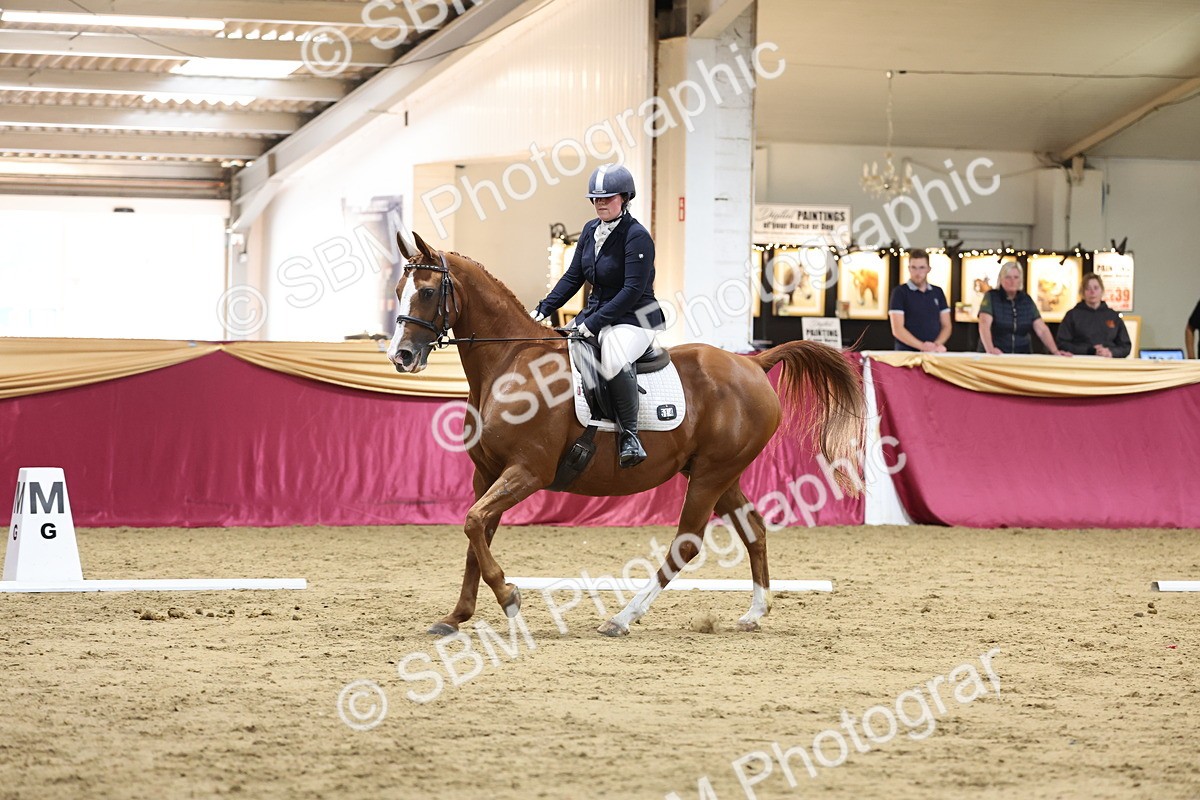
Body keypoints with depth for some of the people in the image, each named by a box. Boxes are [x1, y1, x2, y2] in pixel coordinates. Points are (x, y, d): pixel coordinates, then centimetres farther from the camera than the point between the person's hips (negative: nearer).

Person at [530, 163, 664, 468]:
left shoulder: (637, 236, -15)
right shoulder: (591, 230, 9)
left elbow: (633, 290, -21)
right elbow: (573, 277, 15)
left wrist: (595, 323, -24)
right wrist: (544, 309, 4)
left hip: (634, 320, -9)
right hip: (594, 315, 9)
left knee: (614, 359, -39)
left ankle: (629, 435, -27)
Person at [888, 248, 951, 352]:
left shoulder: (938, 292, 15)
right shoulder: (900, 292, 1)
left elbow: (946, 326, 15)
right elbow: (897, 329, -6)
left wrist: (937, 344, -6)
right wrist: (922, 346, -16)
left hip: (935, 354, 3)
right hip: (907, 354, -3)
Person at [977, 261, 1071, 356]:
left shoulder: (1026, 300, 10)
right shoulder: (991, 297, -2)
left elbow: (1042, 330, 5)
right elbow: (984, 324, -17)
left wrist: (1055, 351, -12)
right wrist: (990, 349, -35)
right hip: (995, 358, -3)